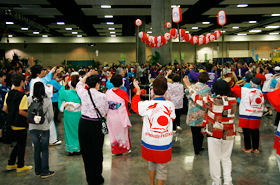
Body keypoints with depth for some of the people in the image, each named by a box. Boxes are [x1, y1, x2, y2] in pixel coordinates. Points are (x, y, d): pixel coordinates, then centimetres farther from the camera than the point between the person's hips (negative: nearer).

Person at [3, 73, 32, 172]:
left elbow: (4, 109, 5)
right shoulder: (22, 96, -20)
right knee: (22, 144, 7)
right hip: (20, 124, -7)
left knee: (19, 143, 21)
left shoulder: (8, 94, 3)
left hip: (12, 123, 8)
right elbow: (21, 111, -24)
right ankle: (20, 166, 17)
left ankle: (10, 164, 26)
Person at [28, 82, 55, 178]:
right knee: (45, 150, 7)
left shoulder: (29, 99, -6)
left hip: (32, 127, 2)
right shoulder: (47, 100, -10)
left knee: (36, 149, 14)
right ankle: (45, 172, 13)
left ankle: (37, 171, 24)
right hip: (44, 127, -2)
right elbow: (51, 115, -6)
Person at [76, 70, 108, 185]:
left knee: (86, 151, 13)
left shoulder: (84, 93, -7)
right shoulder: (102, 96, -13)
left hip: (84, 124, 2)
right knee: (97, 152, 12)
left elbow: (79, 85, 18)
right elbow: (105, 111, 0)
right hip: (97, 125, -2)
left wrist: (87, 75, 27)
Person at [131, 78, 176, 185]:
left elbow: (134, 105, 3)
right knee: (162, 167, 13)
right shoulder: (170, 105, -11)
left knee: (152, 162, 26)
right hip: (164, 143, -1)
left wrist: (138, 91, 15)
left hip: (149, 142, 1)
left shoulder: (147, 105, -17)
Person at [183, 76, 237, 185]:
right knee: (226, 158, 17)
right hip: (228, 135, 3)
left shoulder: (211, 101, -16)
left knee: (215, 159, 10)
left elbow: (196, 97, -3)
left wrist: (188, 86, 10)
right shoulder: (233, 101, -9)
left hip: (214, 134, -2)